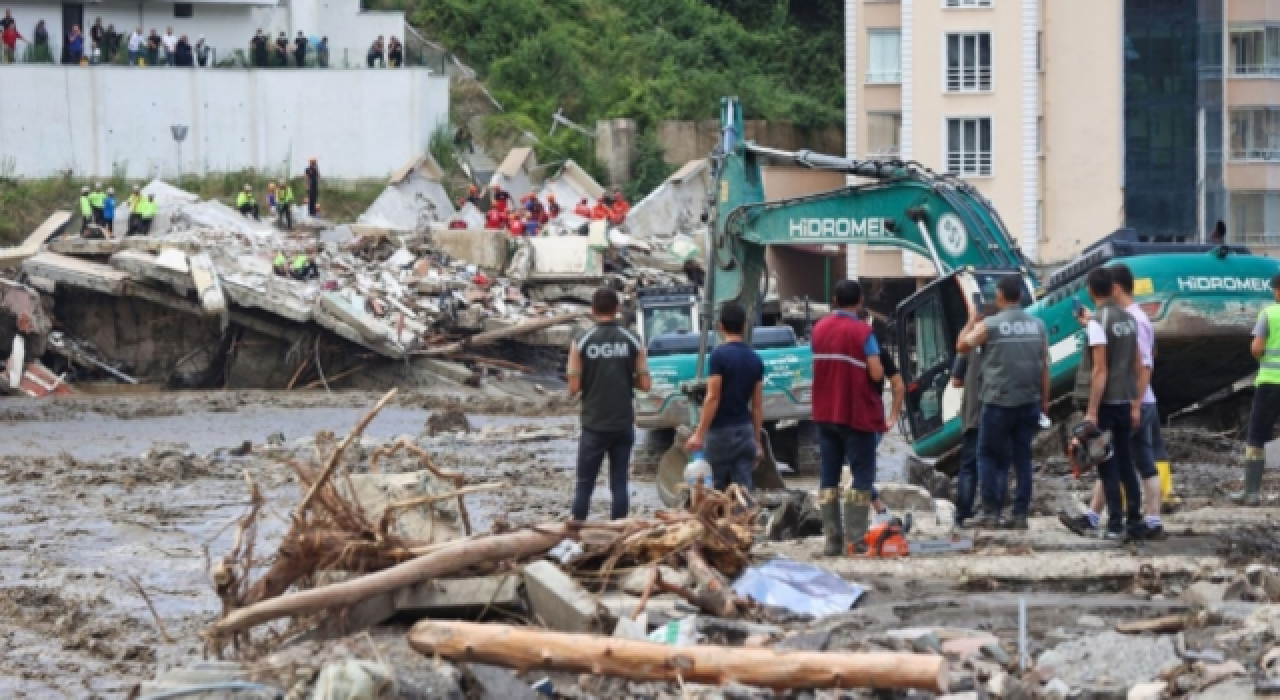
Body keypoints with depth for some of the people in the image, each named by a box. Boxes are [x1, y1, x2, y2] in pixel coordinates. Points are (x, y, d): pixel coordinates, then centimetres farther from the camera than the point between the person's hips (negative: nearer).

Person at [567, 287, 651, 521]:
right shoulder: (632, 342, -1)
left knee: (584, 484, 5)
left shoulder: (581, 343, -6)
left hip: (594, 424, -2)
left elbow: (573, 388, -7)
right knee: (619, 483, 6)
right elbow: (645, 384, -2)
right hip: (623, 423, 2)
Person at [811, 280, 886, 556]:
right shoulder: (863, 332, -12)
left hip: (825, 414, 5)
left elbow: (817, 366, 9)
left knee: (829, 477, 9)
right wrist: (879, 367, 4)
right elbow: (876, 373, -17)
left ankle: (832, 539, 4)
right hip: (858, 416, -5)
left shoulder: (819, 329, 5)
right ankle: (856, 538, -7)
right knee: (862, 477, 1)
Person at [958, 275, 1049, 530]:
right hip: (1029, 403, 4)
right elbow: (1045, 367, 6)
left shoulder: (989, 325, -9)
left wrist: (972, 320, 16)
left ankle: (991, 511, -1)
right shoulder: (1038, 326, 4)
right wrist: (1045, 400, 13)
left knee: (989, 456, 6)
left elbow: (963, 345, 2)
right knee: (1022, 458, 8)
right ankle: (1021, 514, 5)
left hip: (998, 402, -4)